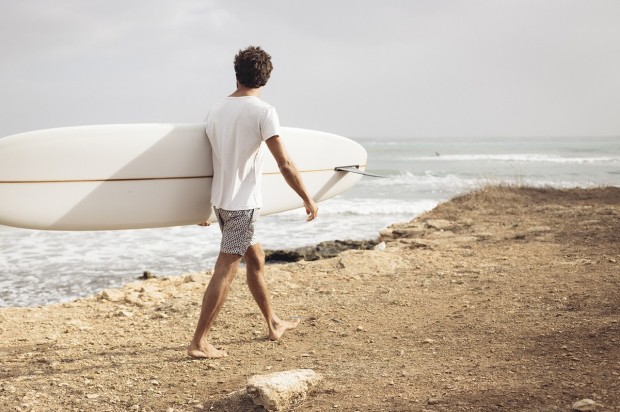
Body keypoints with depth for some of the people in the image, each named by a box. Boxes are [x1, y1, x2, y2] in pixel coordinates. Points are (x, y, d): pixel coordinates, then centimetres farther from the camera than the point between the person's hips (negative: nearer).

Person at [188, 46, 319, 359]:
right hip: (243, 203, -7)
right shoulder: (263, 111, -13)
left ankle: (273, 324, 34)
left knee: (256, 259, 20)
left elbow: (208, 157, 13)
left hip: (220, 201, 8)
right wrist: (308, 199, -5)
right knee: (225, 271, -5)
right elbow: (284, 164, -16)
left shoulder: (215, 110, 6)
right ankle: (199, 343, -4)